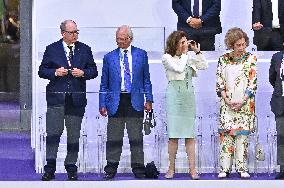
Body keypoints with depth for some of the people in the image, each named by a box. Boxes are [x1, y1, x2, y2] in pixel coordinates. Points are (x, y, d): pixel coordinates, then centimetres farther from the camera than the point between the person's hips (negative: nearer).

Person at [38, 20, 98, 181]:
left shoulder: (85, 50, 10)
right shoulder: (52, 49, 5)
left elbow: (94, 71, 11)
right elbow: (42, 71, 6)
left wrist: (83, 73, -9)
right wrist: (55, 73, -12)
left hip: (77, 99, 2)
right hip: (56, 98, -2)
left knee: (74, 136, 5)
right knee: (53, 133, -8)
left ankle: (71, 169, 13)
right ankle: (50, 170, -4)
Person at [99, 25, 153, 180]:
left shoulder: (141, 55, 8)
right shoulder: (109, 57, 8)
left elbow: (146, 79, 10)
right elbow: (104, 84, 10)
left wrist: (149, 99, 3)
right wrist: (102, 104, 3)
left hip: (135, 102, 0)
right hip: (115, 102, 1)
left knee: (136, 138, 2)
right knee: (113, 138, 3)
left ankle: (138, 169, 8)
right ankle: (111, 169, 10)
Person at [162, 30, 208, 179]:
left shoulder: (188, 57, 14)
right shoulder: (167, 58, -1)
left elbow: (204, 66, 10)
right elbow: (179, 68, -16)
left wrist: (197, 51, 5)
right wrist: (184, 54, -6)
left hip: (189, 95, 4)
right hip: (175, 96, -4)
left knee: (190, 135, 1)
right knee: (174, 135, -4)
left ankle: (192, 169, 0)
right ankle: (171, 169, 3)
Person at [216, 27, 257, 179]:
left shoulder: (251, 59, 4)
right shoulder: (223, 60, 7)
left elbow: (253, 82, -1)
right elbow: (219, 82, 6)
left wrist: (242, 101, -10)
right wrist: (227, 100, -7)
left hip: (245, 103, -1)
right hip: (227, 103, 1)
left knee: (242, 135, -3)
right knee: (226, 134, -4)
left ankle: (242, 168, 0)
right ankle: (225, 168, -3)